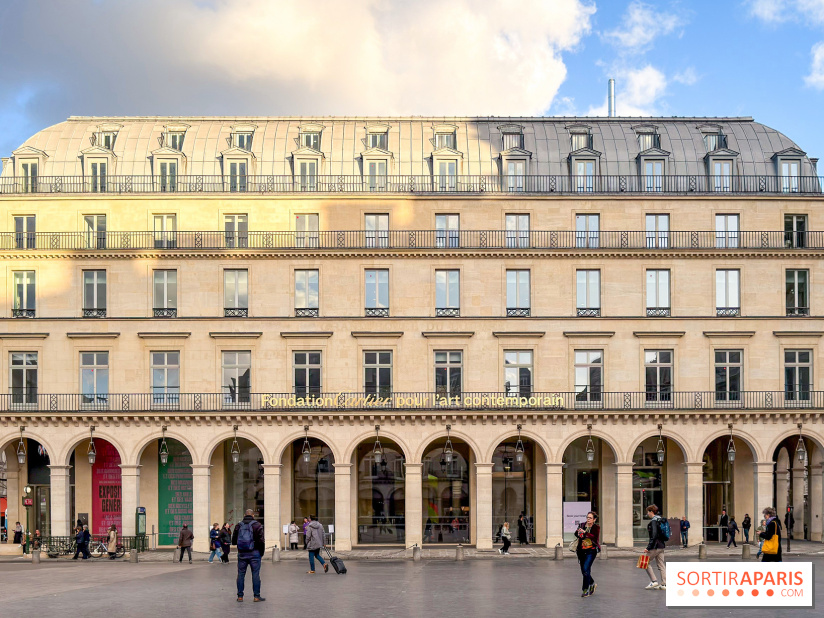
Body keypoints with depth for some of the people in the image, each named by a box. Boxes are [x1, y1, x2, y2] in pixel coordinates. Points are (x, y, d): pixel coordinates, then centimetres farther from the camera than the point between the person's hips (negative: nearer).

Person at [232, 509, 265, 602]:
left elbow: (233, 541, 8)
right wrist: (262, 551, 0)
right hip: (254, 553, -3)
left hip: (241, 553, 3)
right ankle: (257, 596, 2)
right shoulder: (257, 525, -4)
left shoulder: (238, 526, 6)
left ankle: (240, 596, 9)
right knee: (255, 574, 1)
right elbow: (261, 540, -11)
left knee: (241, 574, 9)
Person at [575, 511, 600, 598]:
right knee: (583, 571, 12)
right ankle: (592, 584, 37)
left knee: (586, 569, -17)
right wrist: (578, 532, -30)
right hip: (581, 551, 5)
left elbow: (595, 538, -17)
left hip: (591, 551, -4)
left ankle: (585, 590, -10)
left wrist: (585, 533, -28)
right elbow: (576, 534, -6)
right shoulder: (582, 525, 7)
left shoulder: (596, 527, -2)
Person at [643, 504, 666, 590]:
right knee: (661, 565, 9)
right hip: (662, 545, 9)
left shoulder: (653, 521, -15)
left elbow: (654, 535, -23)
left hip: (655, 546, -9)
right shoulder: (661, 520, 13)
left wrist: (649, 547, -21)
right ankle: (664, 584, 8)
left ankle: (653, 581, -2)